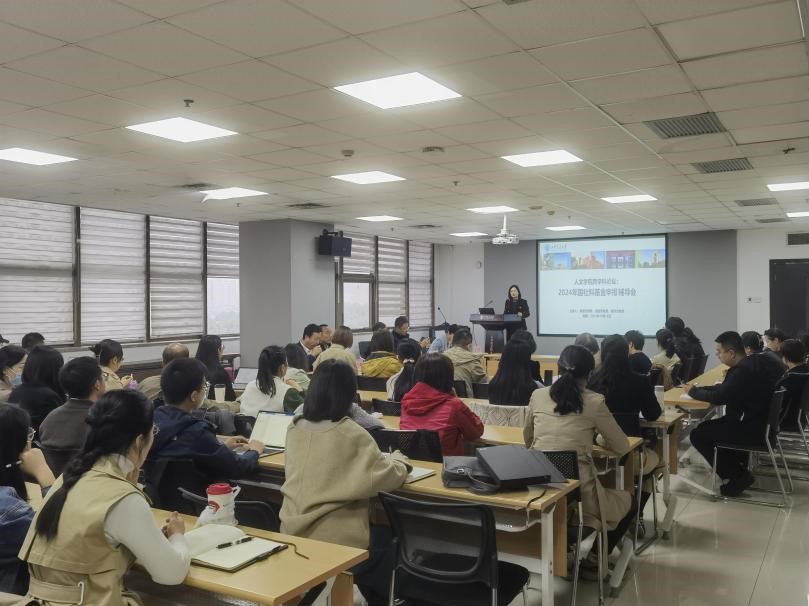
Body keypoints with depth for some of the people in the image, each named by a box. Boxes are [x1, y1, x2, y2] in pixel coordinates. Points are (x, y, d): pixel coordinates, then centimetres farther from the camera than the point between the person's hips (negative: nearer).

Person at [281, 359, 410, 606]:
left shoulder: (295, 428, -1)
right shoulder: (352, 435, -19)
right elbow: (387, 477, -15)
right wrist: (398, 460, 5)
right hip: (335, 539, -6)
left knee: (375, 532, 29)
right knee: (384, 536, 24)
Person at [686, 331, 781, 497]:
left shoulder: (743, 370, -26)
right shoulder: (756, 361, 5)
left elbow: (718, 397, -25)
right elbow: (725, 388, 13)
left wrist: (693, 391, -8)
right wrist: (699, 388, 5)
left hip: (752, 431, -10)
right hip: (763, 422, 10)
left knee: (697, 435, -1)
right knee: (707, 426, 25)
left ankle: (737, 475, 5)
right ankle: (738, 466, 25)